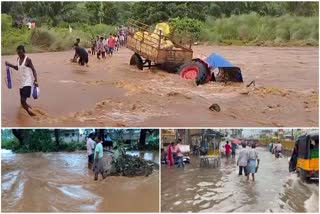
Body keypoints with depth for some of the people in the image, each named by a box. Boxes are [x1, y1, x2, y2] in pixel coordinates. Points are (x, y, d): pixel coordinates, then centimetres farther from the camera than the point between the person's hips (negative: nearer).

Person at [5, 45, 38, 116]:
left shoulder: (28, 59, -12)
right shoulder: (18, 59, 11)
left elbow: (33, 70, -15)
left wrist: (35, 80, -27)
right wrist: (9, 65, 14)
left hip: (27, 83, -8)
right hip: (21, 83, 8)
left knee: (23, 100, -20)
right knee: (22, 101, 14)